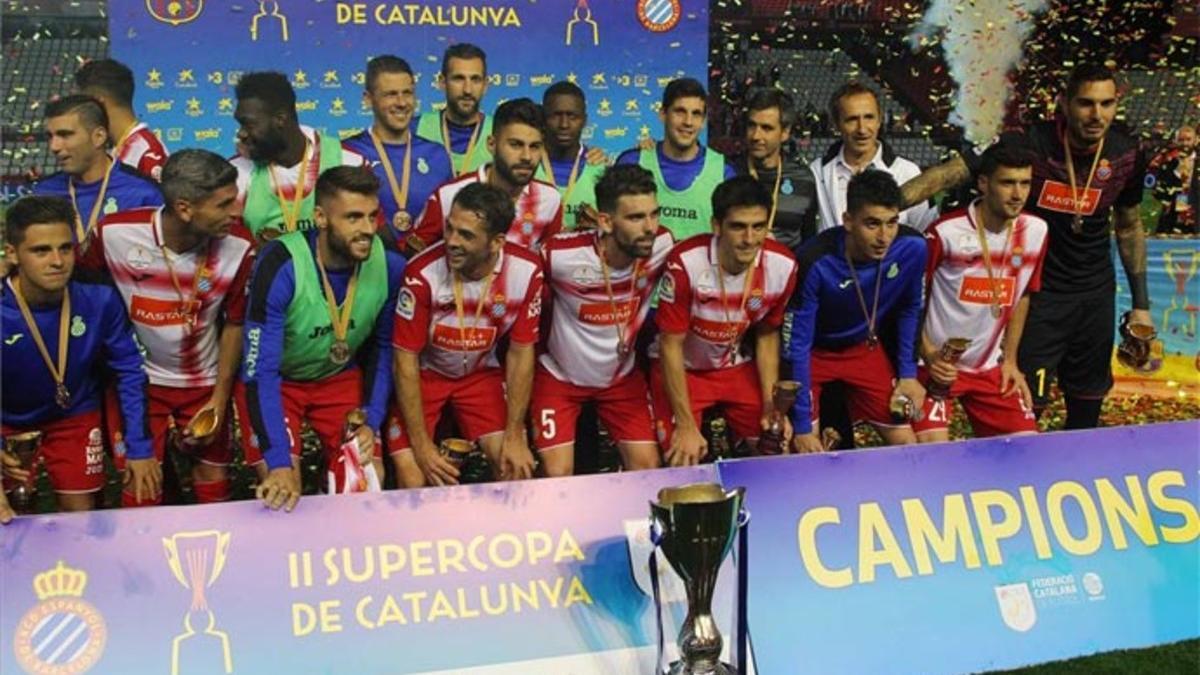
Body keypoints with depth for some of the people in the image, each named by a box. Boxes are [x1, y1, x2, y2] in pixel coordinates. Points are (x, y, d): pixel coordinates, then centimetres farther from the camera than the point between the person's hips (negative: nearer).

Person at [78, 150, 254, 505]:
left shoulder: (238, 247, -21)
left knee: (213, 480, 10)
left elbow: (234, 324, -7)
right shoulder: (113, 234, -24)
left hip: (204, 382, 1)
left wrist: (221, 396, -4)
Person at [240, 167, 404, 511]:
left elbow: (383, 347, -2)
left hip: (341, 377, 3)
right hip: (278, 381, -3)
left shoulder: (389, 266, -19)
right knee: (282, 491, -16)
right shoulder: (282, 266, -31)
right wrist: (279, 462, -37)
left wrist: (372, 420, -11)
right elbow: (260, 371, -30)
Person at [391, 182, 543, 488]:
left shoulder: (526, 271, -22)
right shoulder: (423, 273, -30)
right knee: (414, 478, -16)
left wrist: (515, 435, -9)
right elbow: (406, 361, -19)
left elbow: (521, 352, -9)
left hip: (480, 373, 3)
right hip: (422, 373, -2)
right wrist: (422, 446, -19)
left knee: (517, 467, -10)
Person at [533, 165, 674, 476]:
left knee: (648, 469, 0)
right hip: (559, 377, -3)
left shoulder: (662, 245, -20)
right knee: (558, 477, -9)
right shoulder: (560, 255, -30)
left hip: (623, 376, 3)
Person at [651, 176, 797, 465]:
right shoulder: (685, 263, -31)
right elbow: (671, 345, -20)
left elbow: (767, 335, 0)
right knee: (684, 462, -16)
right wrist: (686, 424, -19)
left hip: (736, 366, 4)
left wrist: (771, 405, -4)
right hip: (680, 368, -4)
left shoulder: (783, 265, -18)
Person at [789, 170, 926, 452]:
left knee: (907, 447, 4)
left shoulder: (912, 248, -22)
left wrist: (908, 371, -1)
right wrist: (802, 424, -23)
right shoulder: (816, 262, -34)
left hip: (866, 349, 4)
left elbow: (909, 308, 0)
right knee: (806, 455, -10)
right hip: (814, 352, -4)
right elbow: (799, 343, -26)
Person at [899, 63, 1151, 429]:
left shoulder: (1126, 156, -5)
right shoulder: (1028, 143, -19)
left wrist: (1141, 303, 11)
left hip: (1096, 295, 4)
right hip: (1037, 293, -4)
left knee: (1087, 407, 14)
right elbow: (948, 173, -24)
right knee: (1025, 409, -4)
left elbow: (1129, 226, 10)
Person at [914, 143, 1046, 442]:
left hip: (990, 368, 5)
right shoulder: (945, 233, -17)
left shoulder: (1035, 231, -2)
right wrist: (928, 355, -18)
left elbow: (1022, 297, 11)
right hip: (937, 364, -5)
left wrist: (1010, 360, 10)